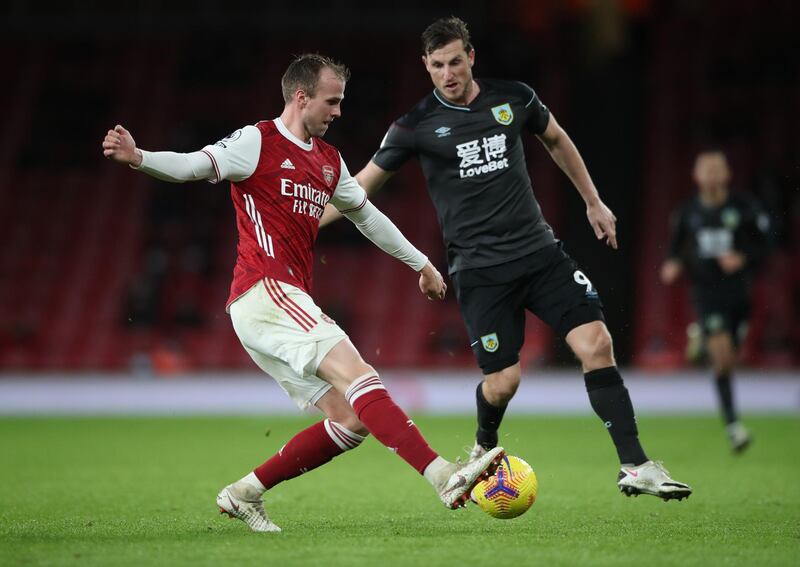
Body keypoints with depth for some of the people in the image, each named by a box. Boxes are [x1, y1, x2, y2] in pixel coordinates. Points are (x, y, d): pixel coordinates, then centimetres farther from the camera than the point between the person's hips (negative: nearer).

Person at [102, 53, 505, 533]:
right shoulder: (258, 142, -1)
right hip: (265, 292, -9)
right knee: (357, 372, -23)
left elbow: (367, 214, 36)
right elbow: (193, 165, -14)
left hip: (291, 304, 9)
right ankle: (444, 476, -35)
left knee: (349, 422, 2)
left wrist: (422, 264, 42)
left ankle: (244, 494, 10)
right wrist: (138, 157, -33)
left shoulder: (329, 160, 23)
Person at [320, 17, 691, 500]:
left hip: (540, 251, 3)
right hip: (480, 269, -2)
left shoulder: (515, 98, 4)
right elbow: (363, 184, 6)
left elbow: (556, 140, 23)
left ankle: (635, 466, -8)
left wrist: (593, 202, 26)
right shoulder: (417, 126, -3)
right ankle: (484, 449, 29)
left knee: (596, 344, -12)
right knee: (503, 381, -7)